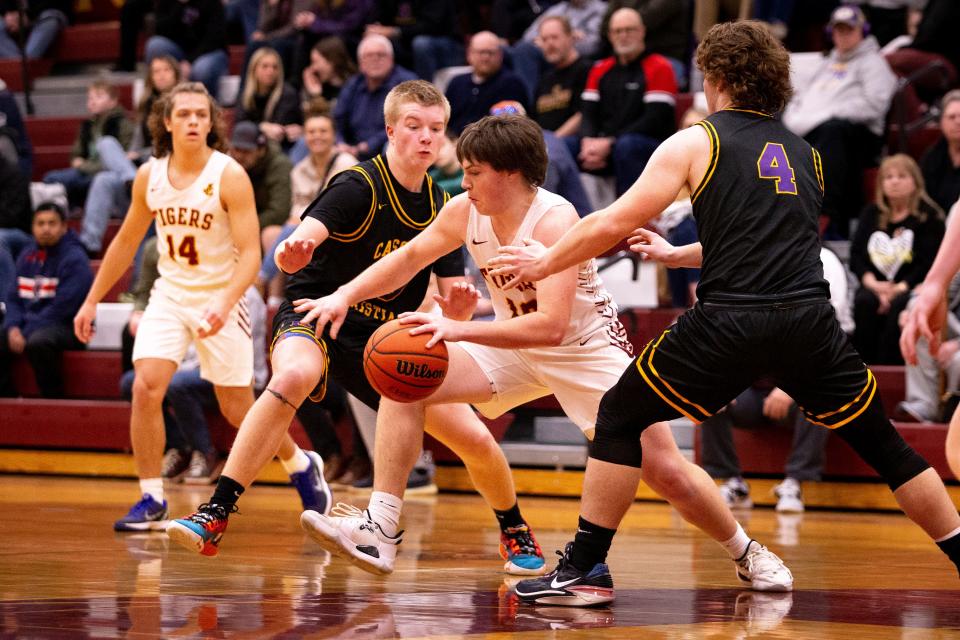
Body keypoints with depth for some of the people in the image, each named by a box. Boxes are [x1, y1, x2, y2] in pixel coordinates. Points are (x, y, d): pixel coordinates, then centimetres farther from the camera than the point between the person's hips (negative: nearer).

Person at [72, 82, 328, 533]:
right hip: (169, 295, 4)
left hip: (218, 301, -3)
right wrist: (92, 300, 12)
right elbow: (126, 241, 12)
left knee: (238, 410, 4)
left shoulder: (229, 177, -16)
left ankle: (302, 467, 32)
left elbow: (250, 254, -20)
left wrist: (224, 304, -35)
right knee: (146, 388, -17)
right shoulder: (149, 176, -2)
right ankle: (152, 501, -7)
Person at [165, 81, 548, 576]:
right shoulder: (358, 187, -15)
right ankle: (213, 516, -38)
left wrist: (457, 306, -21)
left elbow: (452, 305, 4)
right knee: (294, 376, -40)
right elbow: (299, 243, -30)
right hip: (315, 318, -5)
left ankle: (515, 532, 28)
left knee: (476, 440, -4)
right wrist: (291, 252, -54)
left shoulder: (442, 209, 2)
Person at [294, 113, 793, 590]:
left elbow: (550, 326, -41)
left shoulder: (555, 221, -32)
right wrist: (345, 296, -7)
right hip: (515, 347, 6)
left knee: (668, 472, -9)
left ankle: (748, 554, 17)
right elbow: (409, 259, 6)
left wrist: (459, 330, -47)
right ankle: (379, 531, -14)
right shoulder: (465, 211, -13)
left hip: (590, 349, -6)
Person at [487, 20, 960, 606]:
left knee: (620, 419, 12)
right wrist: (670, 255, 41)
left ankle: (585, 570, 8)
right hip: (811, 321, 4)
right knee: (884, 445, 17)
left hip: (730, 321, -4)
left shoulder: (696, 143, 6)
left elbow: (613, 224, 4)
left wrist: (544, 264, 20)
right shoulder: (806, 155, 22)